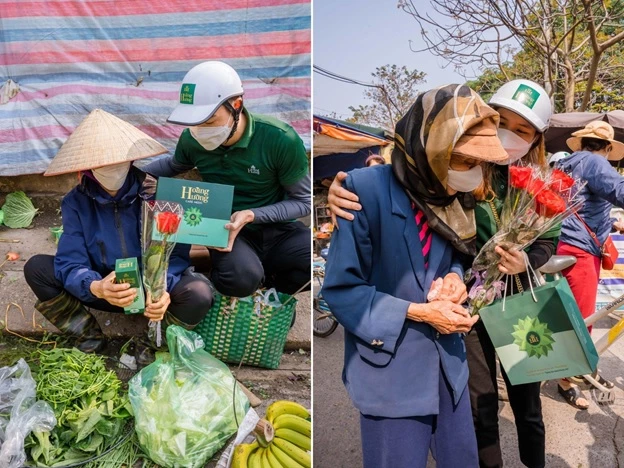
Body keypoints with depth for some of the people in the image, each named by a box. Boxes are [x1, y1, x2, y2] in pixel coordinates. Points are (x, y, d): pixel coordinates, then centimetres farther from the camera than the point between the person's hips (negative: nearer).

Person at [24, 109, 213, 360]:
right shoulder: (76, 202, -8)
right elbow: (70, 262, -16)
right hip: (103, 289, 2)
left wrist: (163, 288, -37)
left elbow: (177, 254, -15)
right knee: (36, 268, -16)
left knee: (199, 294, -32)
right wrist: (96, 287, -39)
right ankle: (89, 335, 1)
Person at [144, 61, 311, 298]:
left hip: (276, 229, 0)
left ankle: (261, 273, -2)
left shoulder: (281, 140, -19)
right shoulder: (192, 139, -5)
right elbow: (173, 164, 22)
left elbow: (303, 201, -8)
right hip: (228, 230, 1)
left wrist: (251, 215, -23)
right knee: (239, 280, -36)